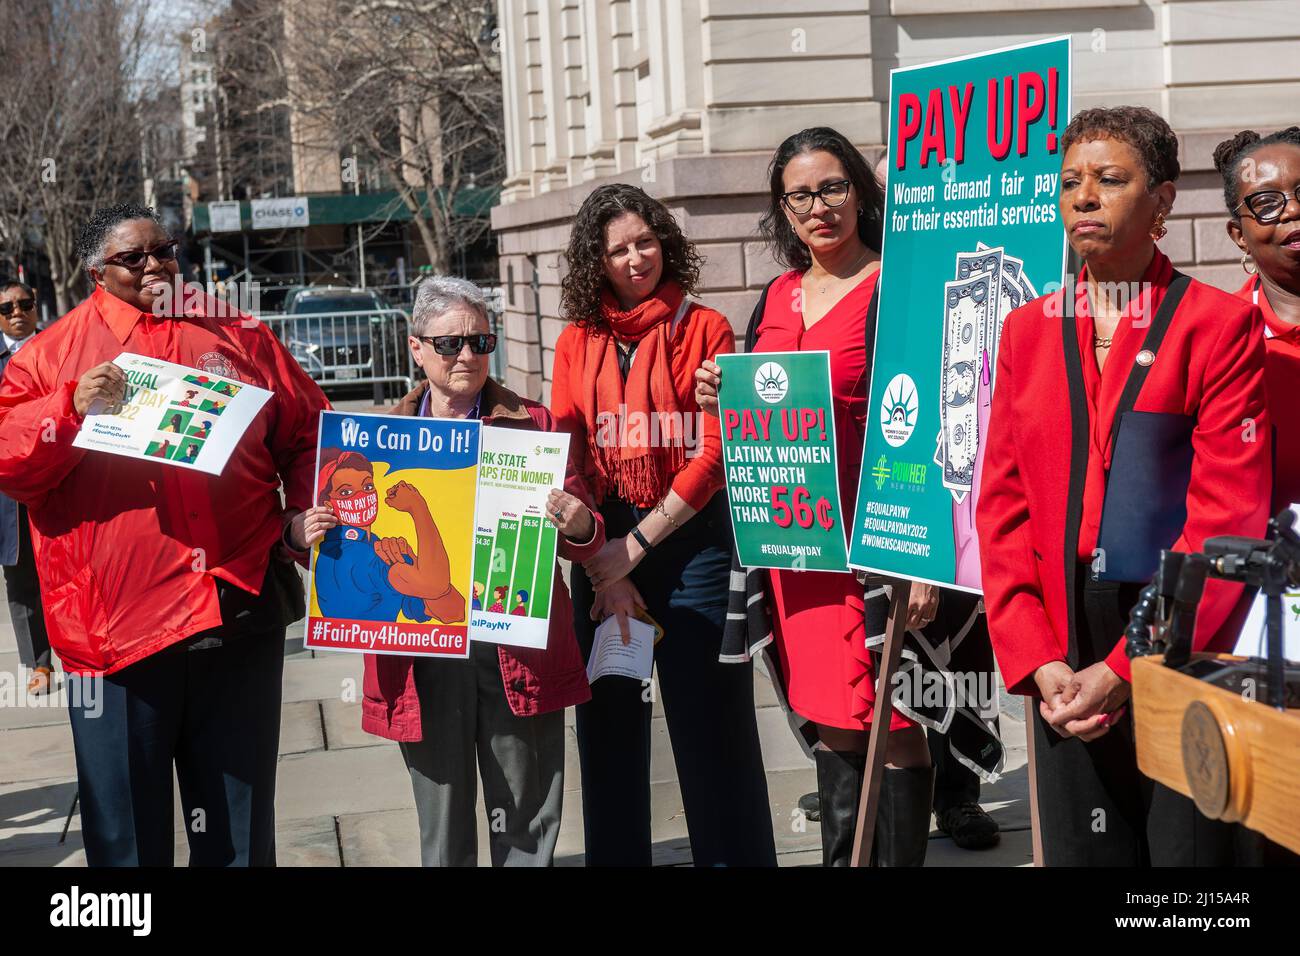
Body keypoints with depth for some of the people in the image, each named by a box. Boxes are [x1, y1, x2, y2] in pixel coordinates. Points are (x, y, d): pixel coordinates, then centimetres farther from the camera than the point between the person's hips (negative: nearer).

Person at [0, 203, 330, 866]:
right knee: (128, 834, 6)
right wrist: (71, 409, -16)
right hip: (117, 626, -2)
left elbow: (308, 430, 16)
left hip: (238, 613, 2)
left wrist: (305, 510, 2)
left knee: (238, 831, 12)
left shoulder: (237, 336, 11)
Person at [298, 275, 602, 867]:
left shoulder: (531, 425, 5)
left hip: (518, 654, -1)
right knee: (443, 835, 10)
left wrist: (578, 528, -17)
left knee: (525, 829, 7)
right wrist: (320, 534, -6)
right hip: (423, 657, 1)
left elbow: (584, 544, 5)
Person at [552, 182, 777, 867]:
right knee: (609, 723, 9)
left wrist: (637, 543, -11)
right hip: (602, 552, 3)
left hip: (691, 539, -3)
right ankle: (614, 855, 21)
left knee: (711, 721, 0)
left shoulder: (705, 330, 0)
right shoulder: (578, 341, 7)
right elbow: (564, 462, 2)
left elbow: (716, 452, -7)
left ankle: (731, 853, 11)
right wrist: (602, 568, -7)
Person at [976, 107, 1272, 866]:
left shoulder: (1220, 326, -4)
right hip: (1065, 672, 4)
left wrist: (1126, 668, -14)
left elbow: (1227, 519, -10)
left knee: (1189, 846, 4)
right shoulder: (1029, 329, 9)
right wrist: (1036, 659, -4)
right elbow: (1003, 504, 7)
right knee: (1080, 850, 10)